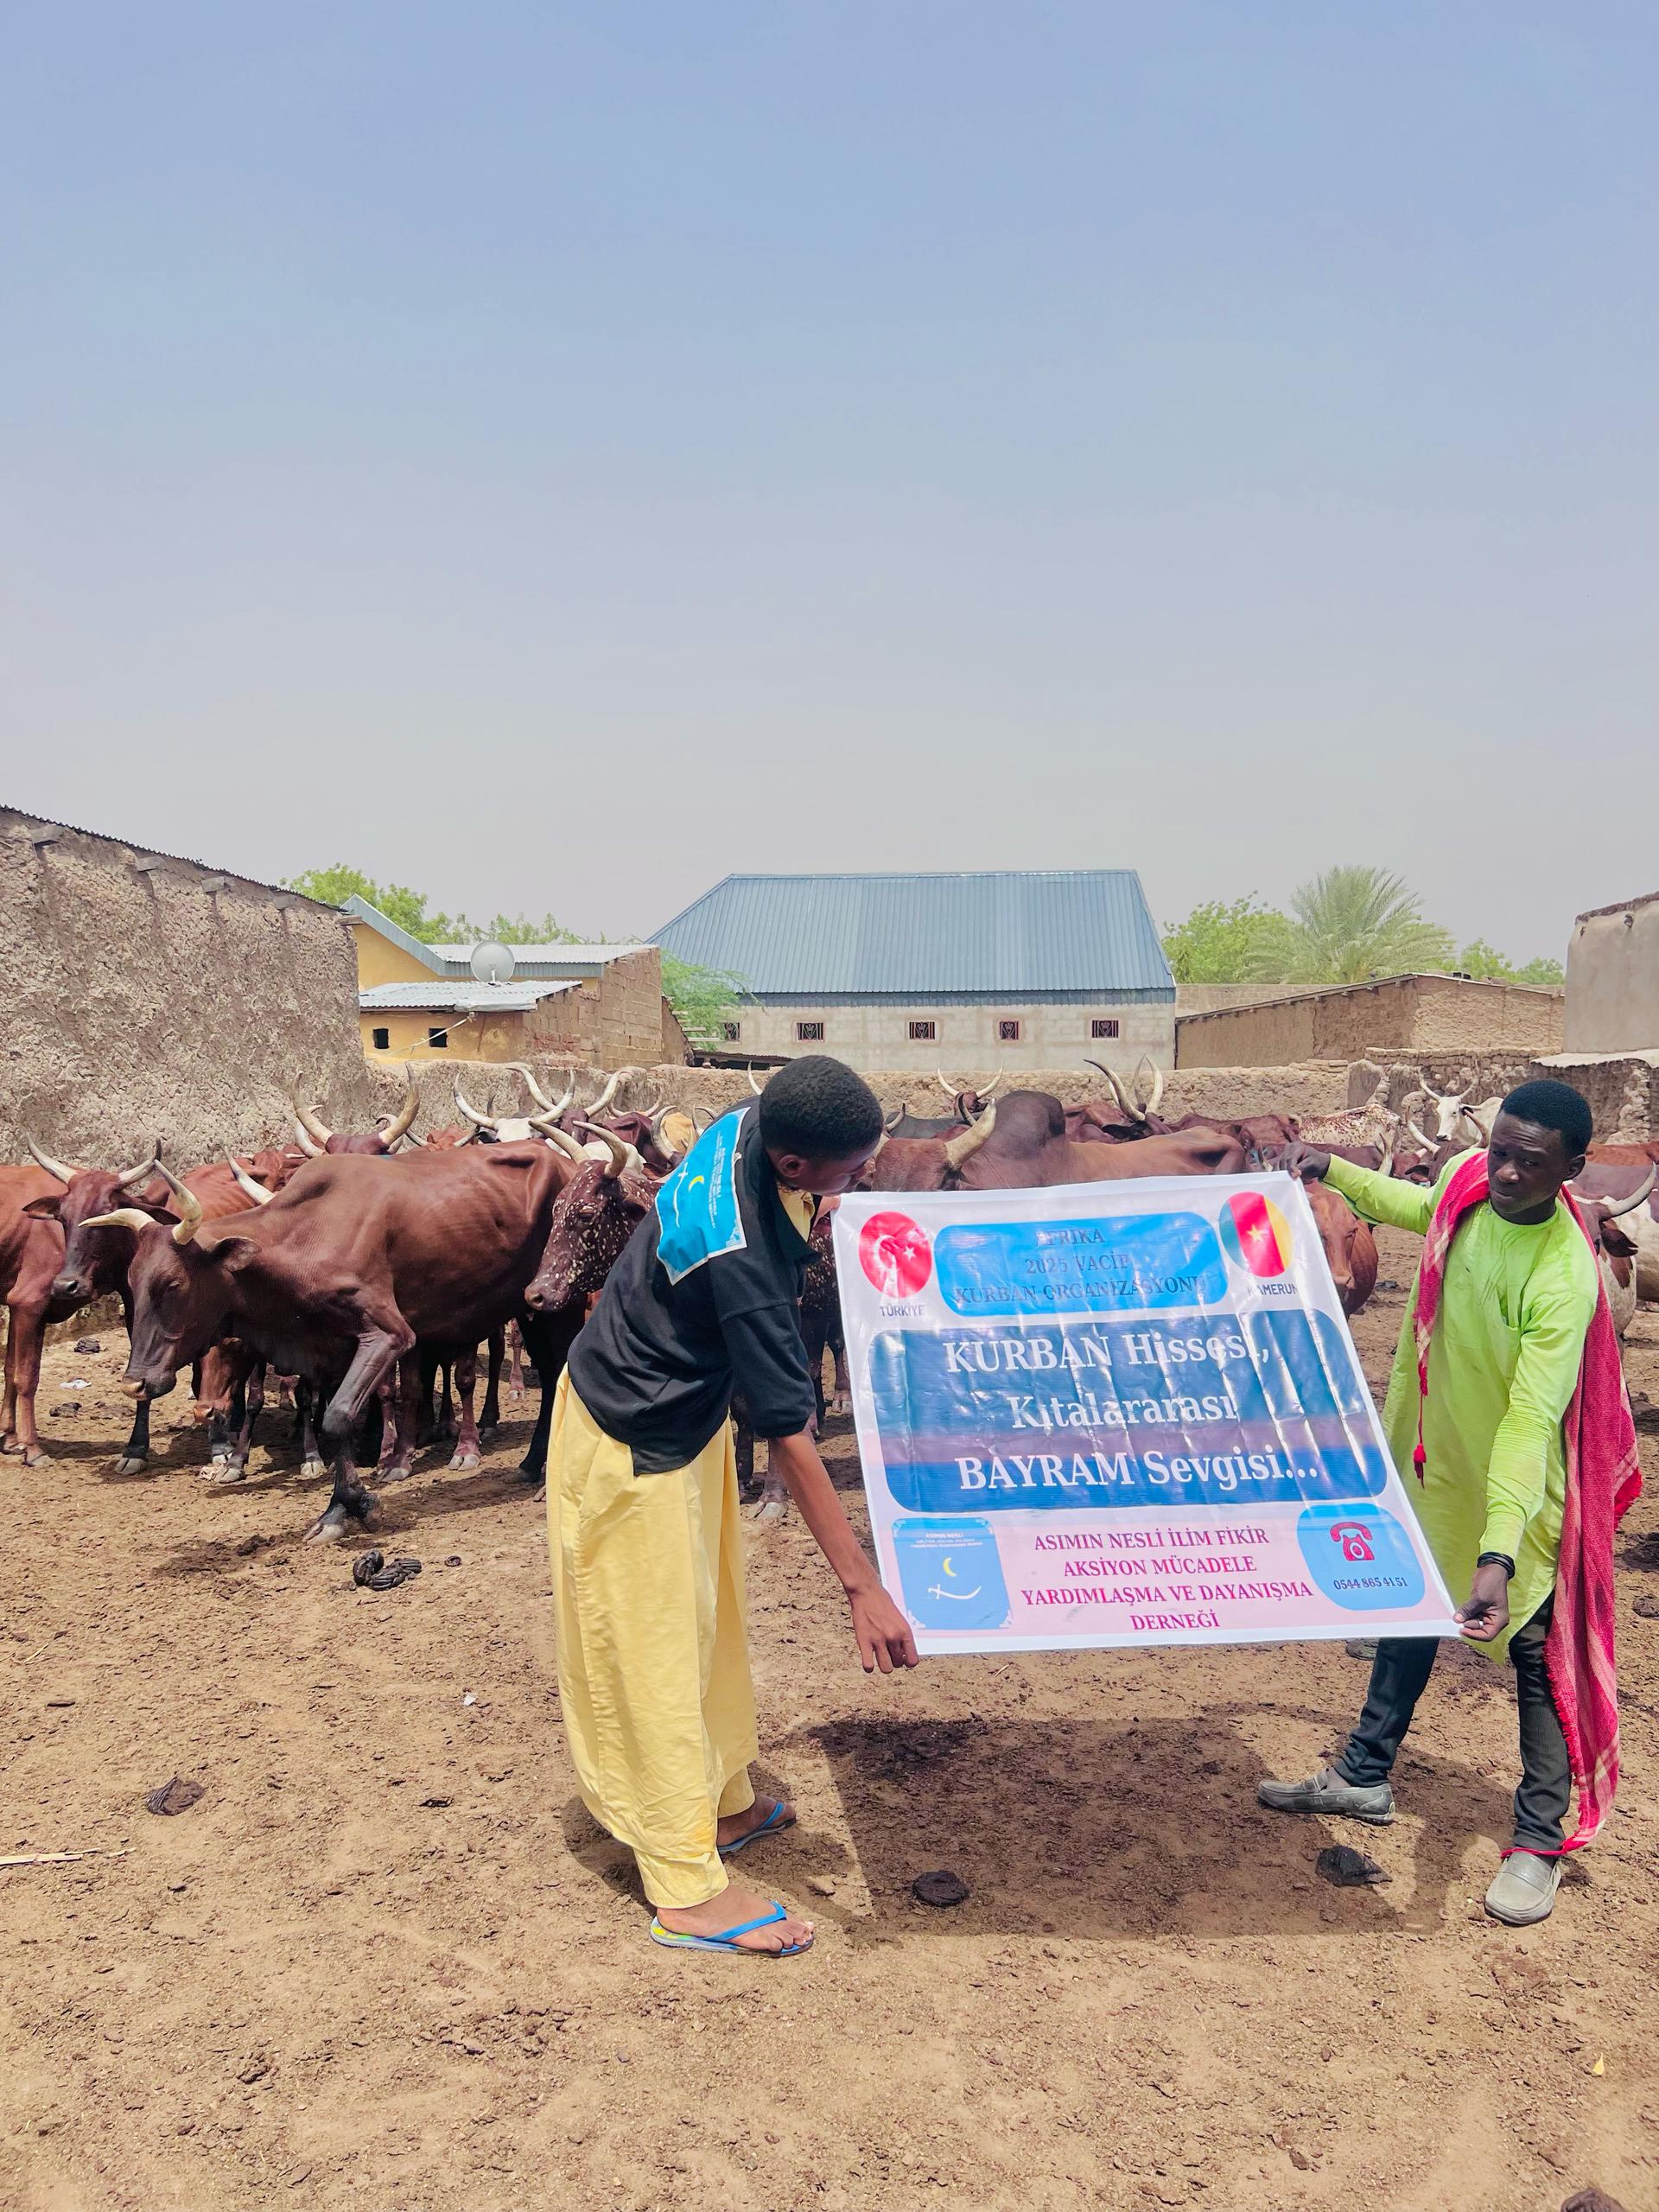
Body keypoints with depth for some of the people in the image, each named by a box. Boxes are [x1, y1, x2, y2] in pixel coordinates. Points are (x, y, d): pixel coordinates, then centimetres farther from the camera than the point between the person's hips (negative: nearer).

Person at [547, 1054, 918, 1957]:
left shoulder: (750, 1126, -14)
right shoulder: (736, 1254, -38)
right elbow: (789, 1437, -34)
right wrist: (863, 1587, -30)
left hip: (685, 1408, 9)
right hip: (633, 1448, -9)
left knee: (708, 1624, 22)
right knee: (656, 1653, 4)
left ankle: (721, 1803, 41)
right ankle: (688, 1890, 19)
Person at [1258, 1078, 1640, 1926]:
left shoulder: (1563, 1278, -32)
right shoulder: (1466, 1177, -12)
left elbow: (1531, 1420, -38)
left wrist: (1498, 1555, -45)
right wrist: (1335, 1174, 15)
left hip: (1518, 1483, -7)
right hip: (1430, 1457, 7)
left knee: (1539, 1651, 7)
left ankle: (1540, 1839, 23)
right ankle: (1365, 1777, 36)